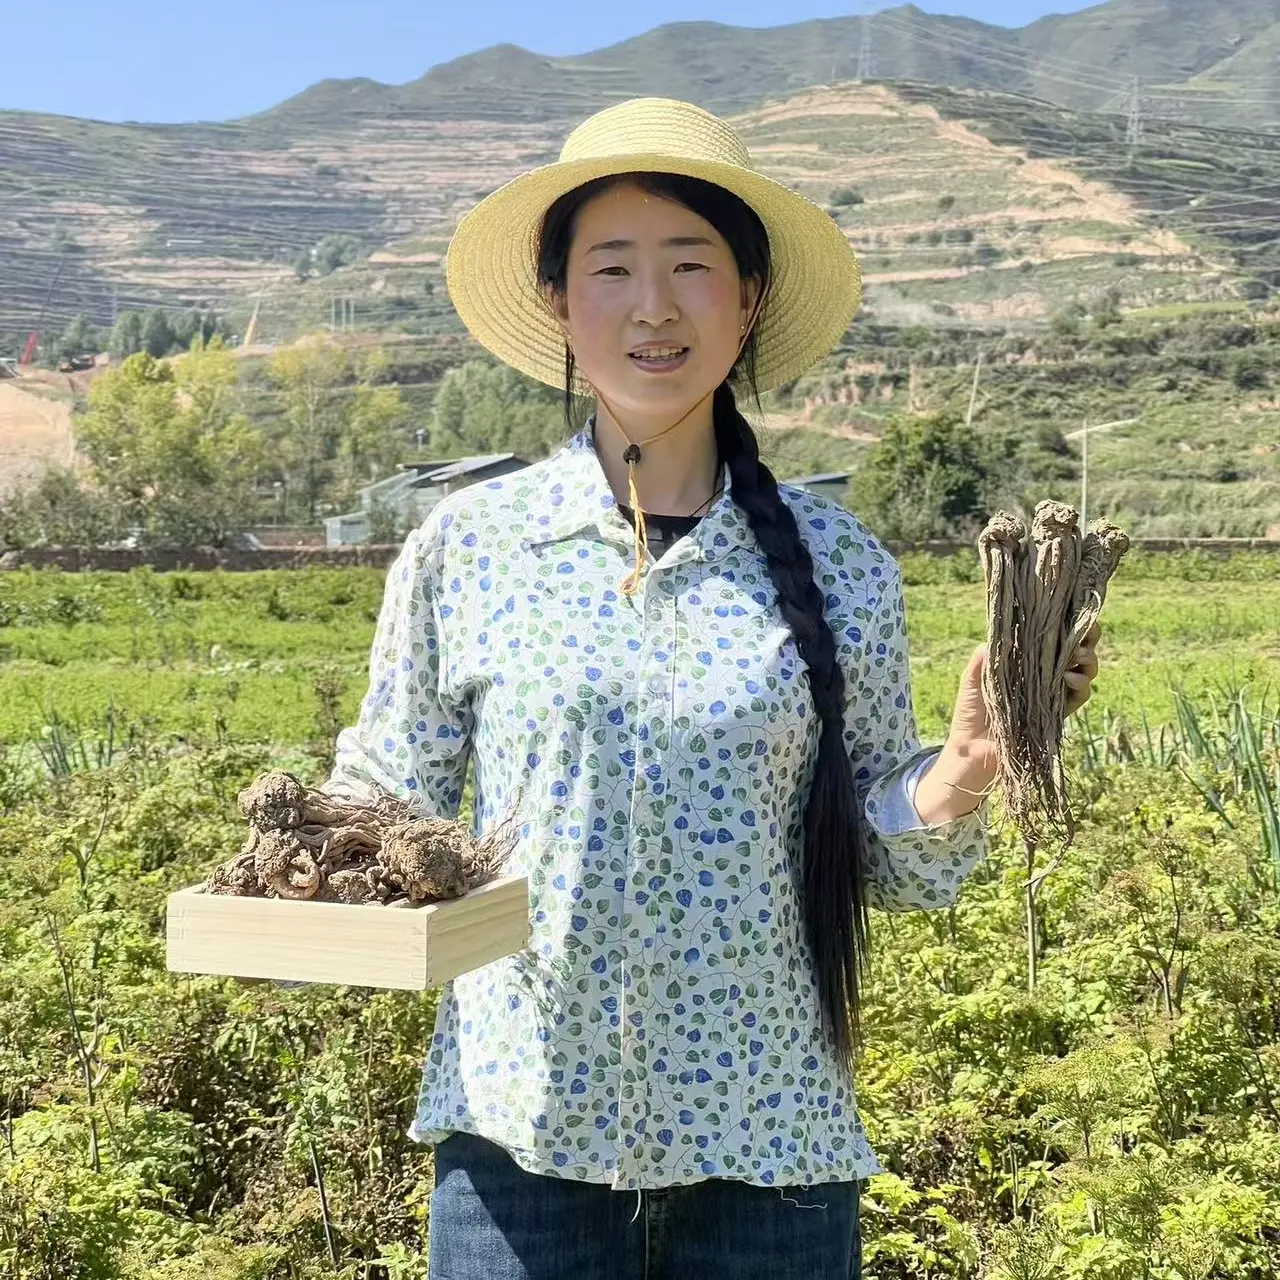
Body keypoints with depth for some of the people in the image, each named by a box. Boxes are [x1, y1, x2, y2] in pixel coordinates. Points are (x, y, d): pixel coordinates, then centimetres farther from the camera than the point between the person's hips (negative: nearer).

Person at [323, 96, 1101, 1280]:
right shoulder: (463, 549, -3)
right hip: (520, 1137, 0)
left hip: (773, 1150, 1)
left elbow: (879, 868, 6)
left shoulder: (839, 563, -1)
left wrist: (947, 795, -13)